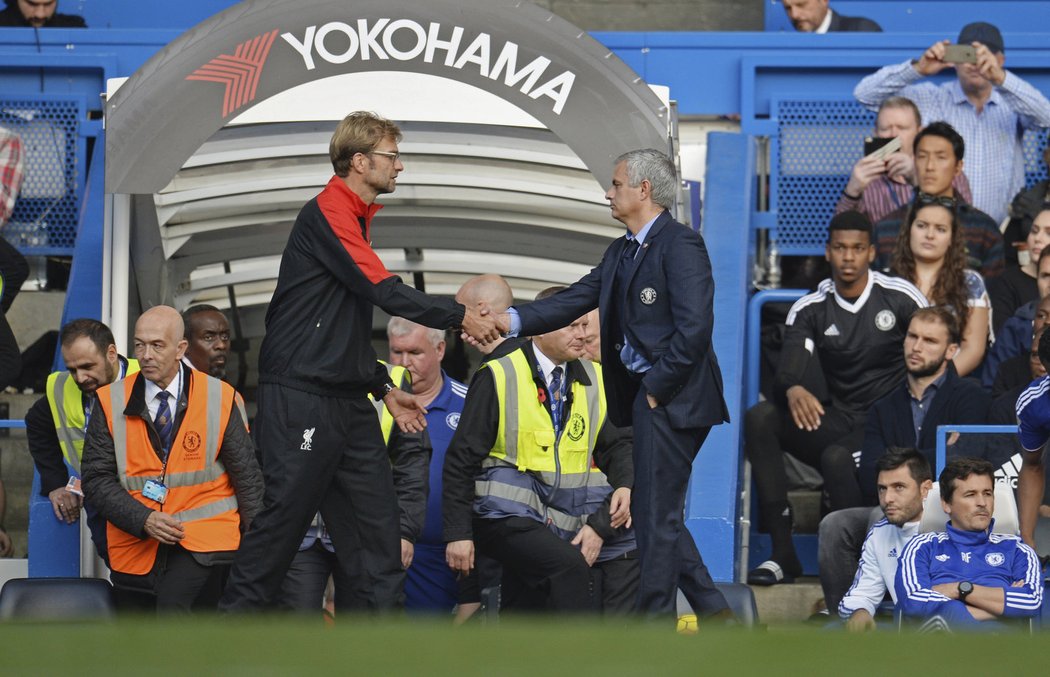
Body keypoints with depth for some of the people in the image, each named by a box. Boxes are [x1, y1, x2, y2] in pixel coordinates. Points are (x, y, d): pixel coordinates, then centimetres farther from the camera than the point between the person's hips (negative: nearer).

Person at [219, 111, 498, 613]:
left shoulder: (356, 219, 18)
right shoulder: (327, 213, -12)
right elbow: (383, 291, -20)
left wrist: (384, 388, 20)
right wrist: (461, 317, -12)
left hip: (347, 400, 10)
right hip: (301, 397, -10)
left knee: (377, 520, 5)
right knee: (284, 513, -6)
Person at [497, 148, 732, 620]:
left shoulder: (681, 245, -12)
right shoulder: (621, 253, 17)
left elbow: (693, 328, -20)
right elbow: (574, 301, 11)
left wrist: (657, 387, -16)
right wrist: (513, 320, -2)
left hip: (672, 398, -10)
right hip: (642, 394, 10)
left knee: (656, 513, -5)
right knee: (655, 514, 13)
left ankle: (655, 620, 0)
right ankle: (715, 612, 20)